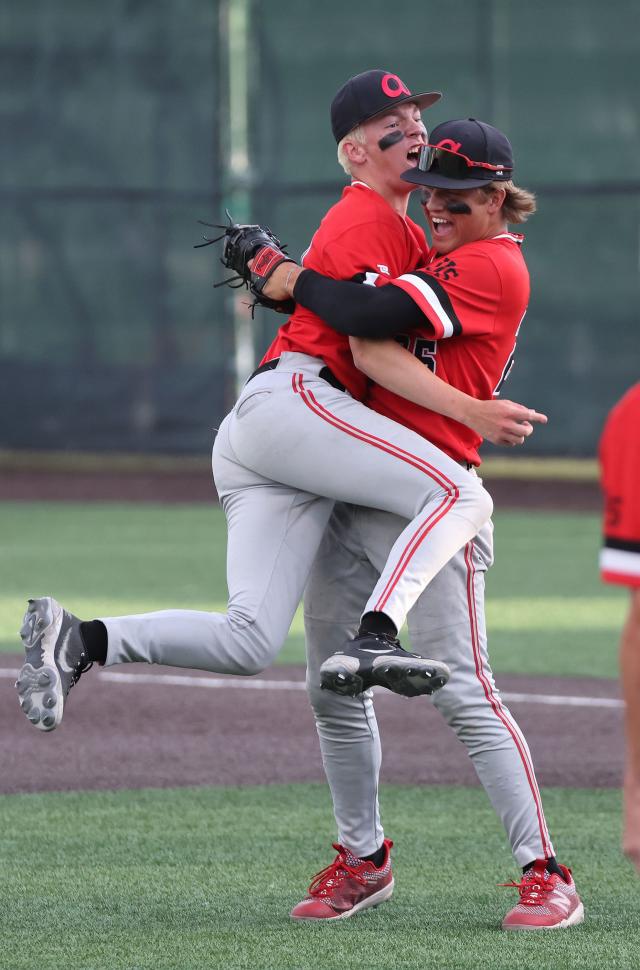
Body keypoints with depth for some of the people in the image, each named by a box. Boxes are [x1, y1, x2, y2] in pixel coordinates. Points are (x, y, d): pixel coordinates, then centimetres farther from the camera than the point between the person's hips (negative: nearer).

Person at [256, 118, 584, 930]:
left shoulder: (494, 267, -11)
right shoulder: (435, 259, 19)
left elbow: (373, 314, -20)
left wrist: (294, 281, -5)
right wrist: (282, 274, 6)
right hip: (351, 496, 9)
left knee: (462, 693, -15)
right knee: (333, 691, 11)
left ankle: (545, 872, -14)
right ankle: (362, 860, 25)